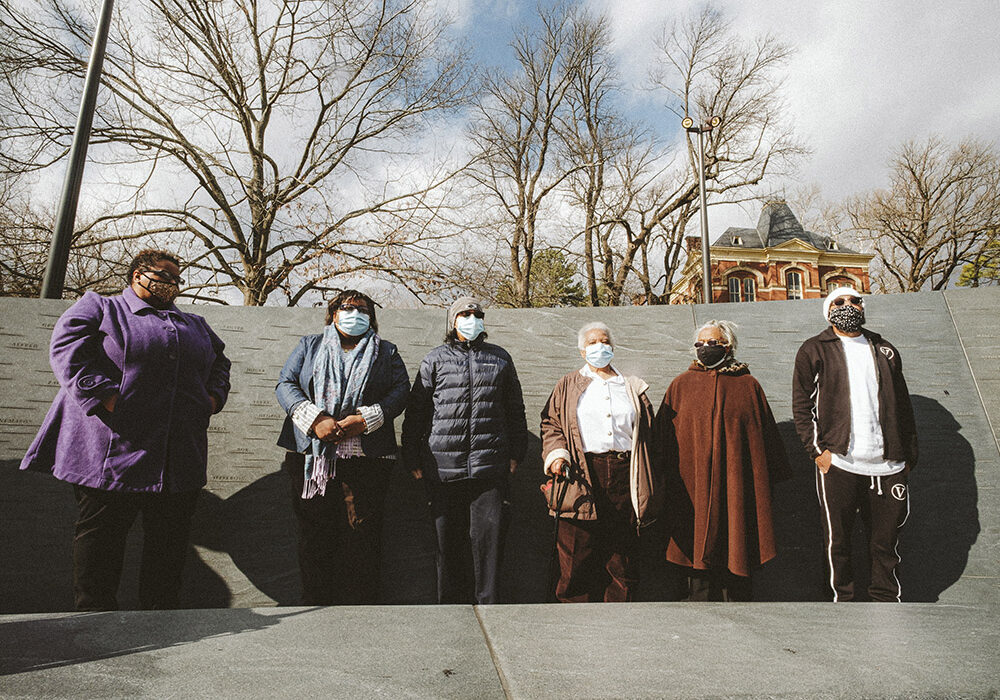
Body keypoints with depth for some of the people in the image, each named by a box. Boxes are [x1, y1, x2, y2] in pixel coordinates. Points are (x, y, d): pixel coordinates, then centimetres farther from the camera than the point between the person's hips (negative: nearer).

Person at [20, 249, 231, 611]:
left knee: (169, 545, 9)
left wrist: (213, 397, 11)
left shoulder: (195, 325, 24)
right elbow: (68, 351, -5)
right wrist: (105, 396, -18)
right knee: (100, 540, 4)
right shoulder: (99, 308, 8)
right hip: (113, 454, -4)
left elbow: (220, 362, 31)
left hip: (181, 459, 5)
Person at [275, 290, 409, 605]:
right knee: (314, 532, 4)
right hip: (311, 455, 1)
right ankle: (315, 600, 16)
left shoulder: (386, 352, 17)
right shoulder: (309, 346, 18)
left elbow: (400, 391, 4)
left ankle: (361, 601, 10)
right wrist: (314, 419, -10)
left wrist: (364, 420, -12)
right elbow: (285, 384, 7)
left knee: (363, 533, -1)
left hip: (367, 458, -1)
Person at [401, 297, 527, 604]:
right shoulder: (435, 359, 9)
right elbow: (416, 410, 9)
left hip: (490, 464, 1)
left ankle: (486, 602, 10)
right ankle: (451, 602, 19)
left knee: (488, 531, -3)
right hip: (443, 465, 0)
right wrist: (413, 459, 5)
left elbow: (515, 409, 18)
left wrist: (516, 453, 13)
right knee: (448, 537, 5)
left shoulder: (500, 358, 14)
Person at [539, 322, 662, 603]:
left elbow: (648, 435, 14)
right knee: (576, 561, -3)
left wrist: (651, 490, 7)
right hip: (581, 477, -2)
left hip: (623, 477, 2)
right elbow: (550, 423, 10)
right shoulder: (568, 385, 15)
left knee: (623, 564, 4)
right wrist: (556, 453, -11)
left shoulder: (632, 387, 18)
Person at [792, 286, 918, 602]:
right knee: (837, 541, 5)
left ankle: (888, 598, 27)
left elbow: (903, 406, 18)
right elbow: (802, 405, -1)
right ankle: (842, 597, 21)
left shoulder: (885, 350, 17)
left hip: (887, 465, 3)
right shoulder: (814, 350, 4)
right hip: (837, 463, -3)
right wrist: (818, 449, -9)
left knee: (886, 541, 11)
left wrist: (909, 454, 12)